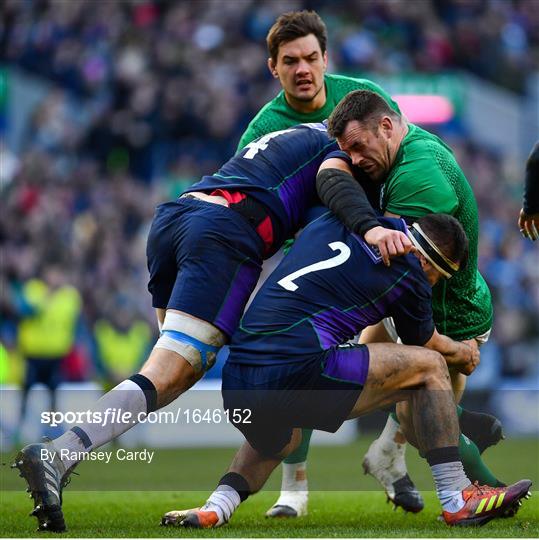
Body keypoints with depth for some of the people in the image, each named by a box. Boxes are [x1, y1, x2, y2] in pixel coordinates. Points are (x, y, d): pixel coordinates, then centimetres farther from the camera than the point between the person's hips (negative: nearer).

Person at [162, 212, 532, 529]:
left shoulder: (335, 221, 19)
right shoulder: (409, 274, 4)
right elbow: (425, 344, 23)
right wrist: (464, 353, 46)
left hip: (235, 386, 7)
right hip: (296, 370, -7)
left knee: (278, 439, 41)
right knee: (429, 367, 9)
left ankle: (218, 505, 13)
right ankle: (458, 500, 6)